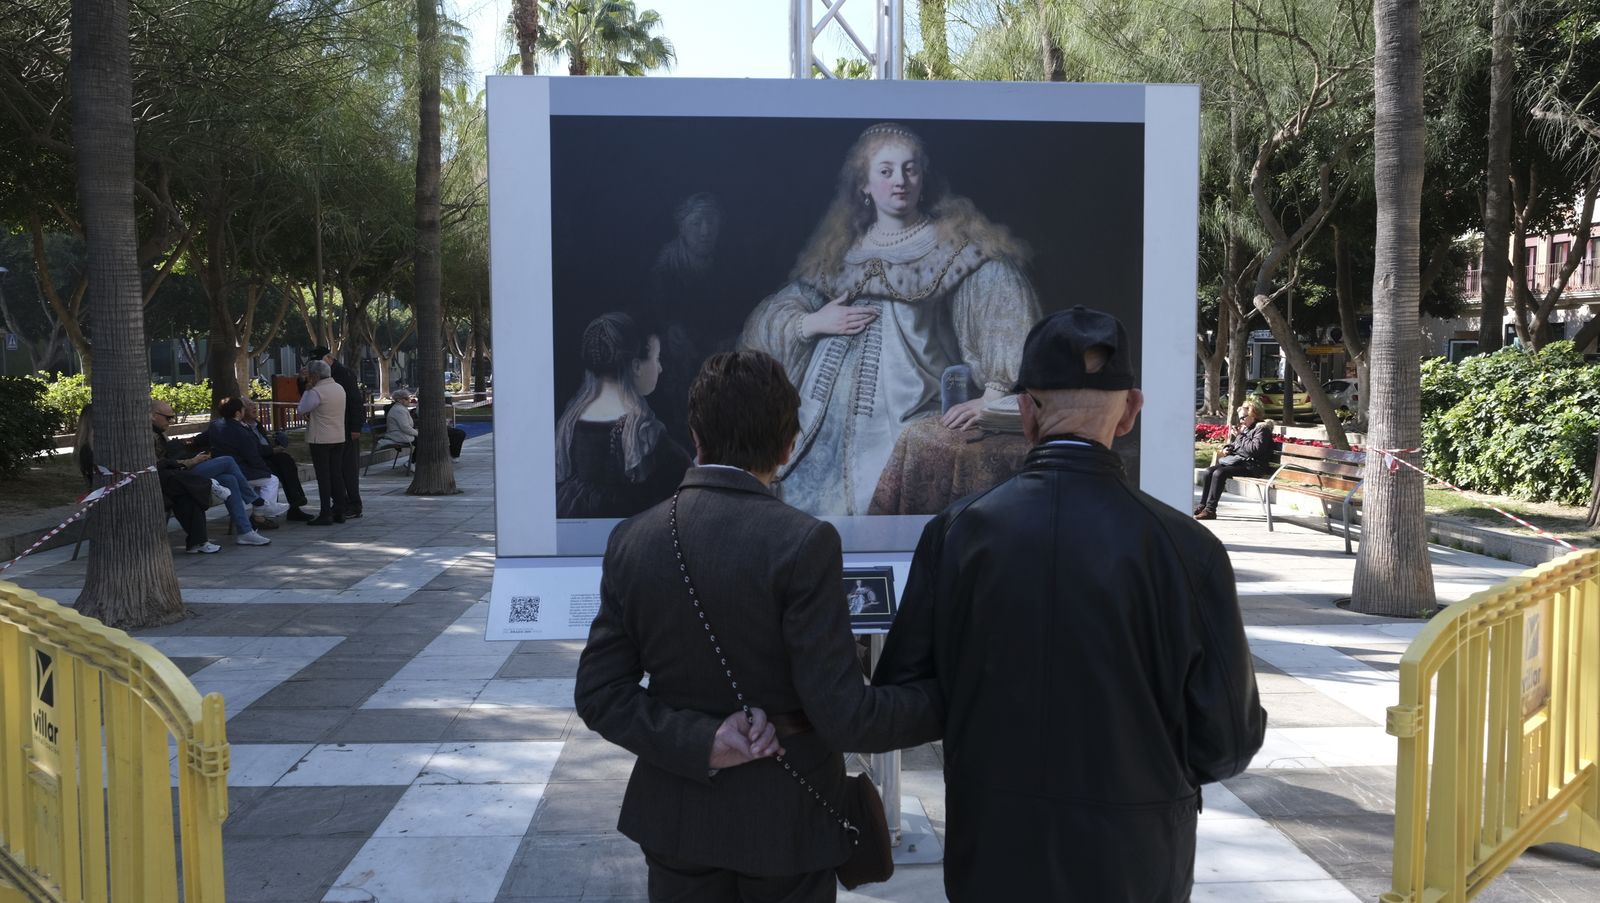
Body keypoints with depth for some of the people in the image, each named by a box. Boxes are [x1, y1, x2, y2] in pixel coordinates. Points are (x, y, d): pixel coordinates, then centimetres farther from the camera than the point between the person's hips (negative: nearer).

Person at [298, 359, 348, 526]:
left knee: (323, 476, -3)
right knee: (337, 474, 10)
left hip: (320, 439, -7)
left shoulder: (316, 392, -16)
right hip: (339, 437, 7)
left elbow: (301, 410, -6)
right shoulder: (340, 388, 9)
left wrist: (307, 390, -1)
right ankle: (339, 511, 12)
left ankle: (325, 514, -2)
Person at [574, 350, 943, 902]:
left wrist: (703, 743, -13)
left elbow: (599, 694, -7)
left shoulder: (632, 540, -6)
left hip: (679, 815, 4)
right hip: (784, 820, -3)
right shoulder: (804, 543, -21)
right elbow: (844, 718, -21)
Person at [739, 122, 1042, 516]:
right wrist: (811, 323, -5)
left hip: (903, 421, -3)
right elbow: (768, 317, 16)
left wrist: (992, 398, -25)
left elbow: (1006, 314, -12)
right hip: (826, 423, 4)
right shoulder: (837, 249, 15)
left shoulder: (956, 243, 2)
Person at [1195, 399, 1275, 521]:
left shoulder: (1261, 429, -7)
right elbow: (1233, 444, 34)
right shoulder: (1244, 428, 19)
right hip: (1238, 461, 9)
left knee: (1219, 473, -28)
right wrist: (1228, 448, 11)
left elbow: (1255, 449, -22)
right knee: (1209, 471, -8)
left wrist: (1239, 436, -15)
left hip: (1252, 466, -9)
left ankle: (1210, 510, -29)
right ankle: (1203, 505, -10)